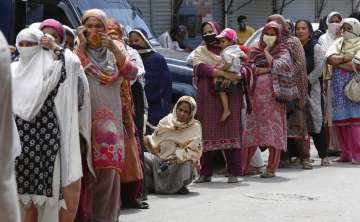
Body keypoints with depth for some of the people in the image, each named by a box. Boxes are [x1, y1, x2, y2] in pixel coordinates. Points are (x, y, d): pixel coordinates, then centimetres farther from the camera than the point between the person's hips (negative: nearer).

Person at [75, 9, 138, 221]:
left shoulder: (115, 48, 11)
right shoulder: (77, 50, 7)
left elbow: (132, 74, -4)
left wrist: (115, 49, -14)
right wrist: (82, 46, -11)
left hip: (109, 117, 1)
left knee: (108, 167, -5)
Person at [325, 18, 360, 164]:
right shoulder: (338, 43, 16)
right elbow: (330, 59, -1)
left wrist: (338, 63, -5)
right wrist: (347, 57, -8)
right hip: (338, 87, 5)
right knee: (339, 121, 3)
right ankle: (346, 154, 11)